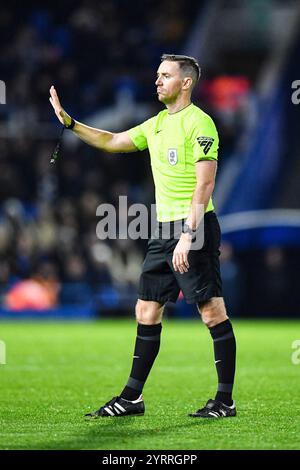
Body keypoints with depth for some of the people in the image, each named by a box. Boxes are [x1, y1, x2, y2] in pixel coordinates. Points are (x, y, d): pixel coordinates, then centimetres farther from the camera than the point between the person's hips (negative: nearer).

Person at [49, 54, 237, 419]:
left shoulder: (199, 123, -11)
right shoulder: (156, 125, 16)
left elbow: (204, 185, -18)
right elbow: (112, 142, 28)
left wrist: (188, 235, -23)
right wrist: (69, 122, 20)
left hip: (195, 226, -9)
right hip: (163, 230, 9)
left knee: (212, 311, -6)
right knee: (147, 311, 9)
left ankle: (225, 400, -1)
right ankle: (132, 398, 15)